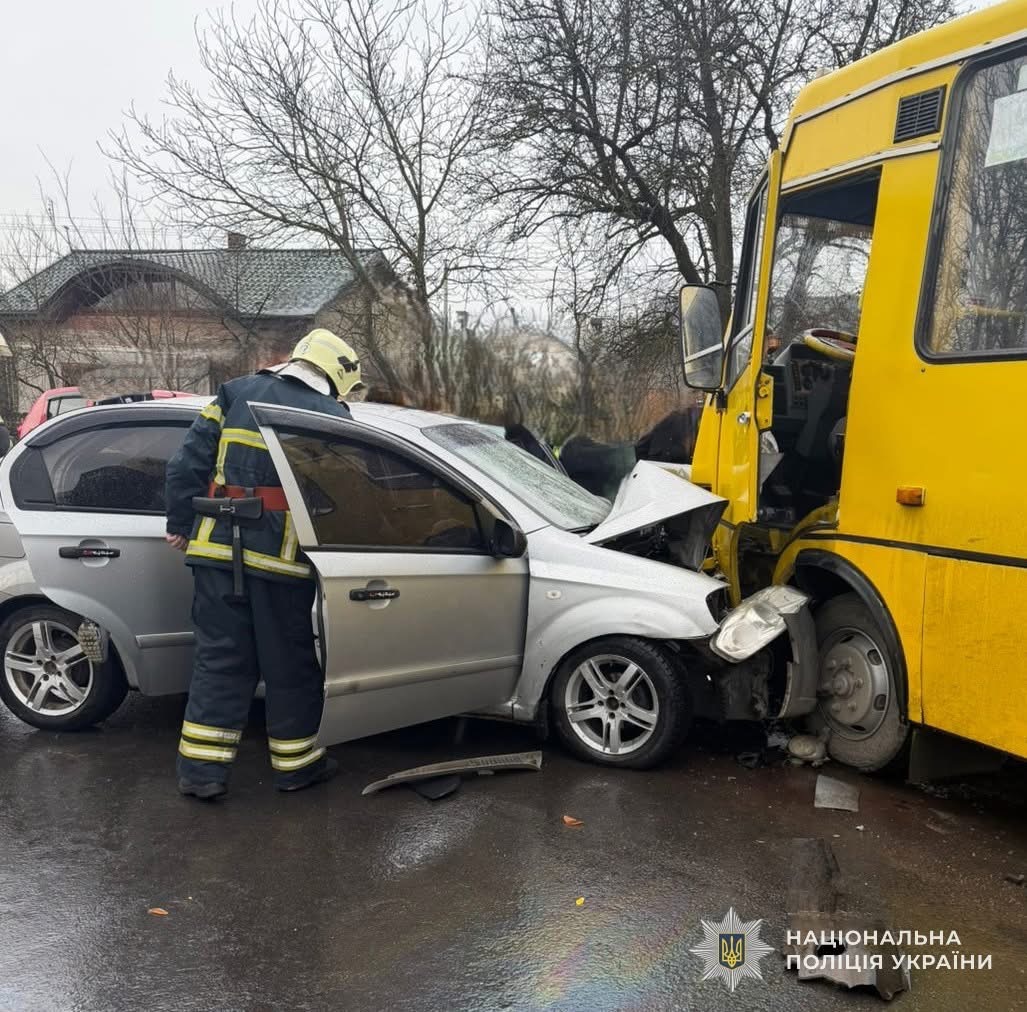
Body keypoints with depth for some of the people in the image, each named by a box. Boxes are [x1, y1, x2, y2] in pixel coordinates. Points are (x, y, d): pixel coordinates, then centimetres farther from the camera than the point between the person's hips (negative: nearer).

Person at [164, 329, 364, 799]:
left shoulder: (236, 393, 9)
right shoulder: (332, 416, 0)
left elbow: (187, 463, 6)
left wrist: (181, 525, 14)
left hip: (218, 548, 4)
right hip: (281, 556, -3)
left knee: (219, 656, 12)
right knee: (290, 663, 10)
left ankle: (201, 767, 13)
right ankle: (296, 763, 23)